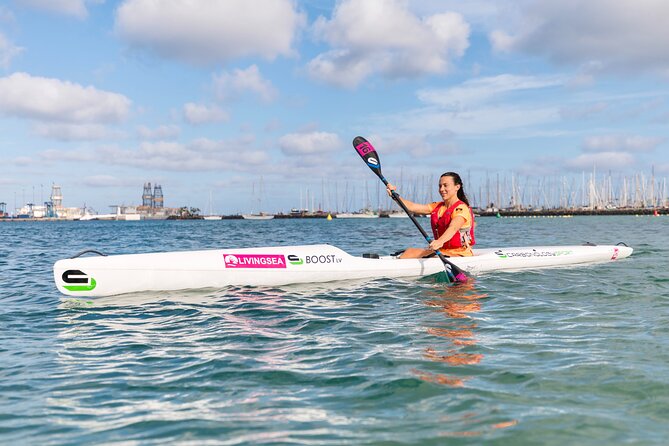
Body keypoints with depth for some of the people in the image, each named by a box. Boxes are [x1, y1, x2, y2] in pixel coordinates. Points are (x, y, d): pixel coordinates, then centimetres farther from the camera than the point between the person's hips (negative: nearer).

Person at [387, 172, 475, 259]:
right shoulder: (437, 206, 13)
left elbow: (453, 228, -33)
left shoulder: (461, 209, -13)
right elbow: (412, 207, 3)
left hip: (460, 254, -8)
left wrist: (440, 241, -52)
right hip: (441, 251, 8)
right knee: (410, 252, -9)